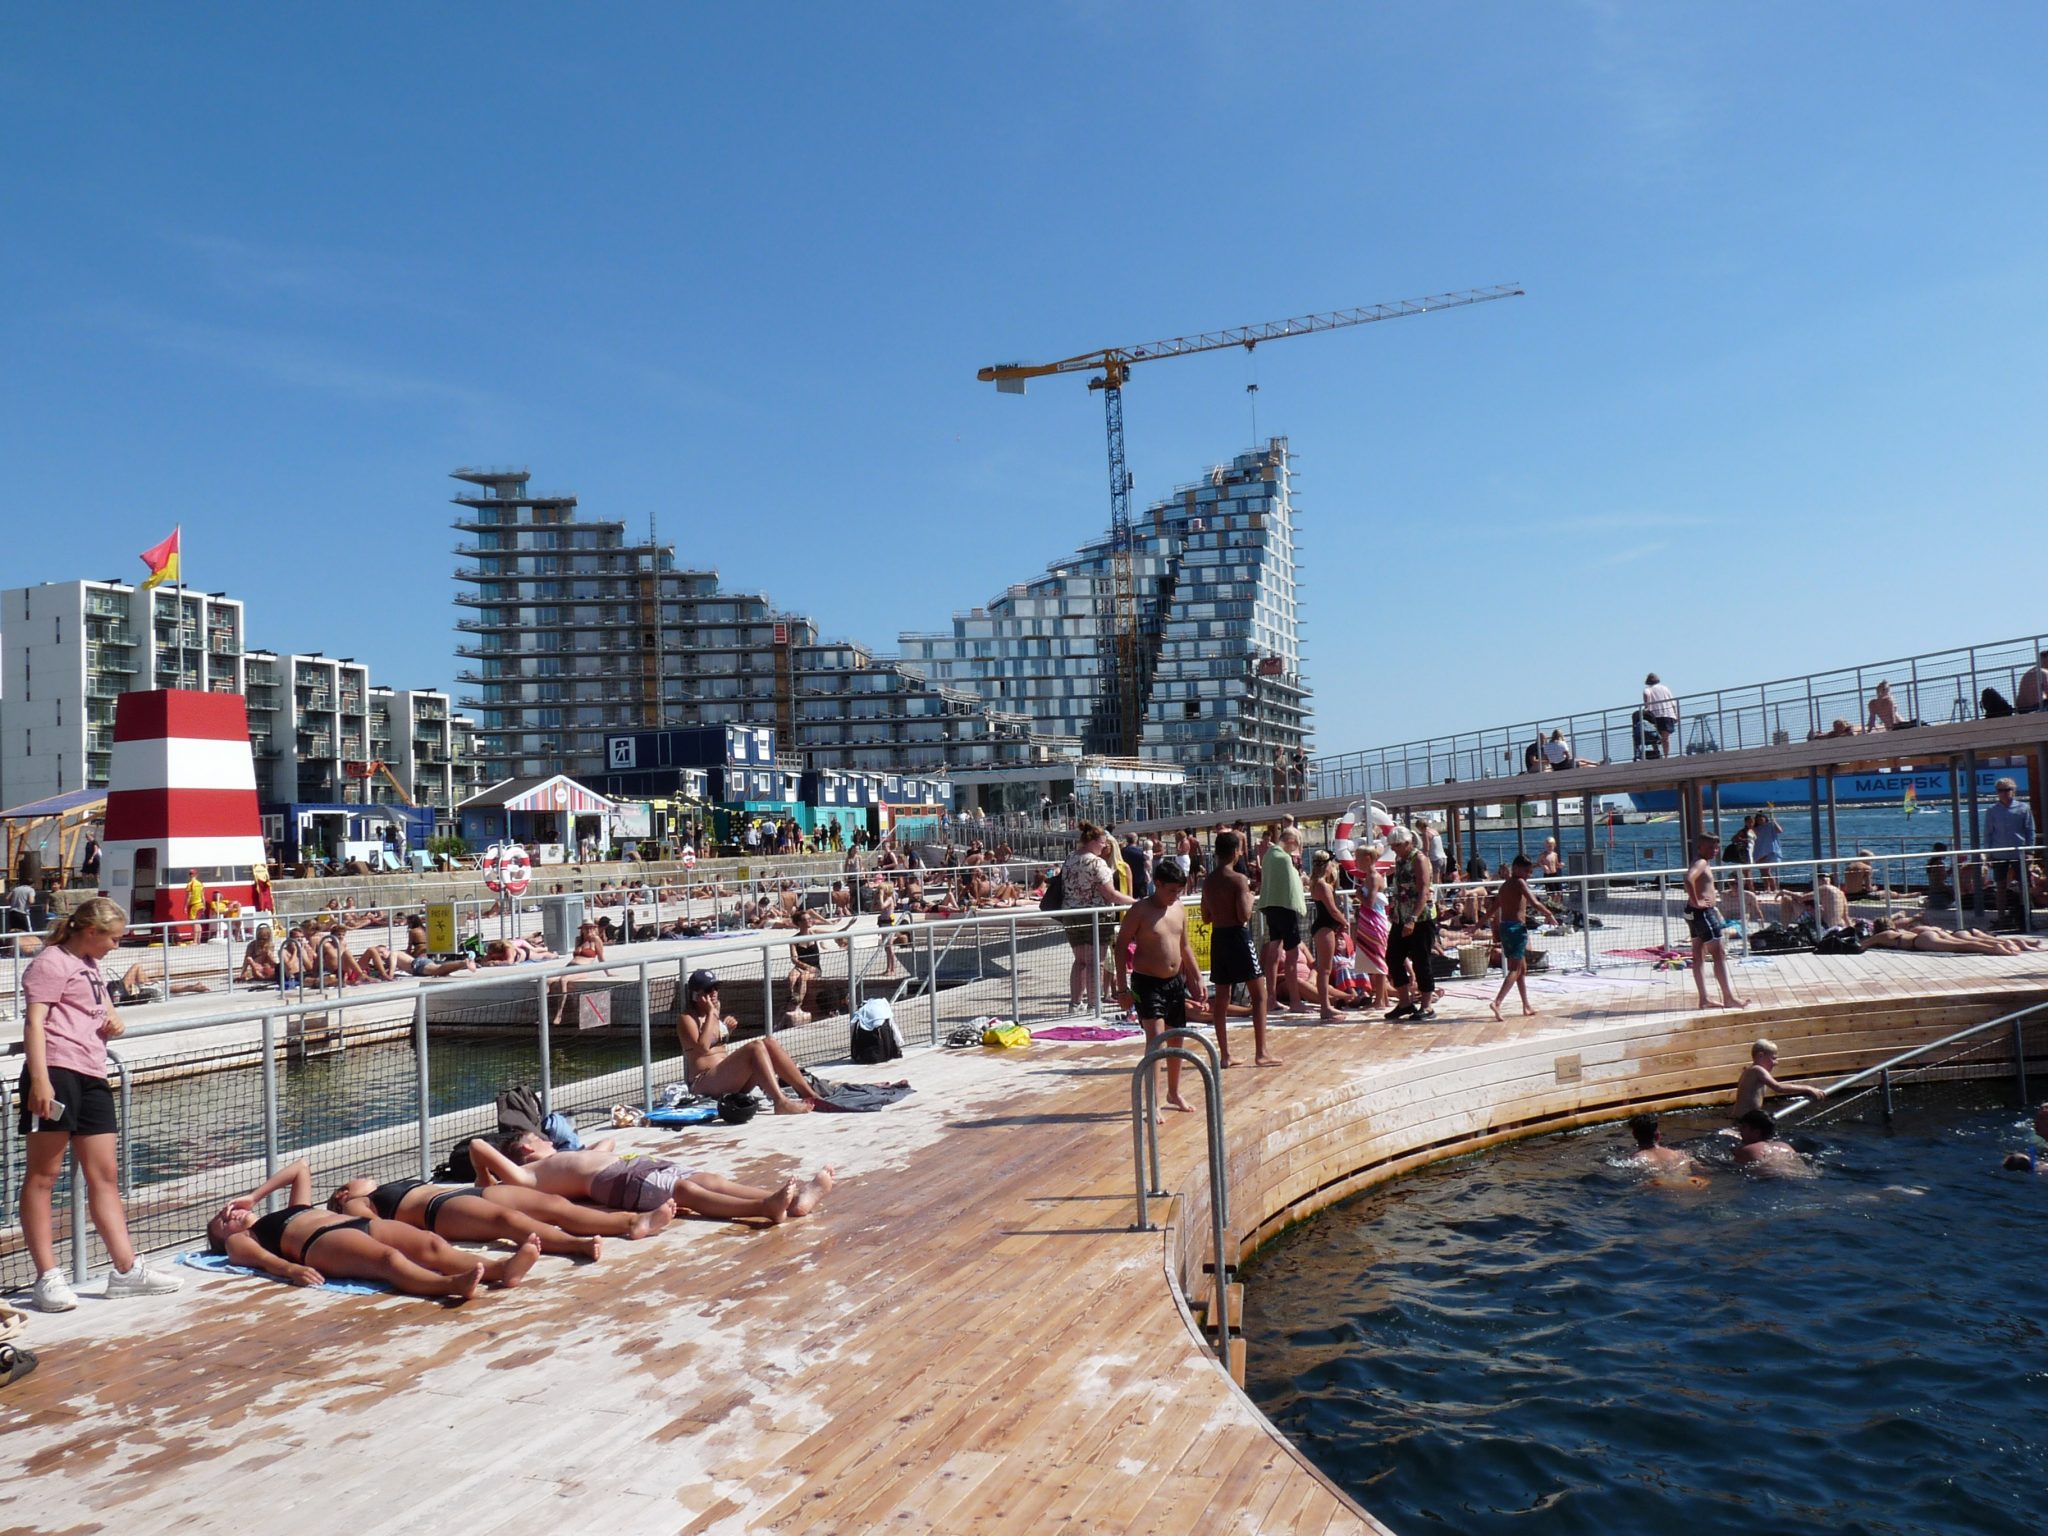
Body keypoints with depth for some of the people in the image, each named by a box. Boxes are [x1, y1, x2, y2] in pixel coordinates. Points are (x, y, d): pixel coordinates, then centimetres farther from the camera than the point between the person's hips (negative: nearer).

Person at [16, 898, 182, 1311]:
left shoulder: (91, 965, 25)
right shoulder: (52, 962, -4)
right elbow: (34, 1021, -14)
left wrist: (113, 1021, 11)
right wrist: (40, 1079, -24)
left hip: (92, 1076, 9)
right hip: (57, 1073, -9)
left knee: (105, 1175, 8)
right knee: (43, 1174, -1)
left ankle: (127, 1270, 11)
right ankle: (47, 1278, 3)